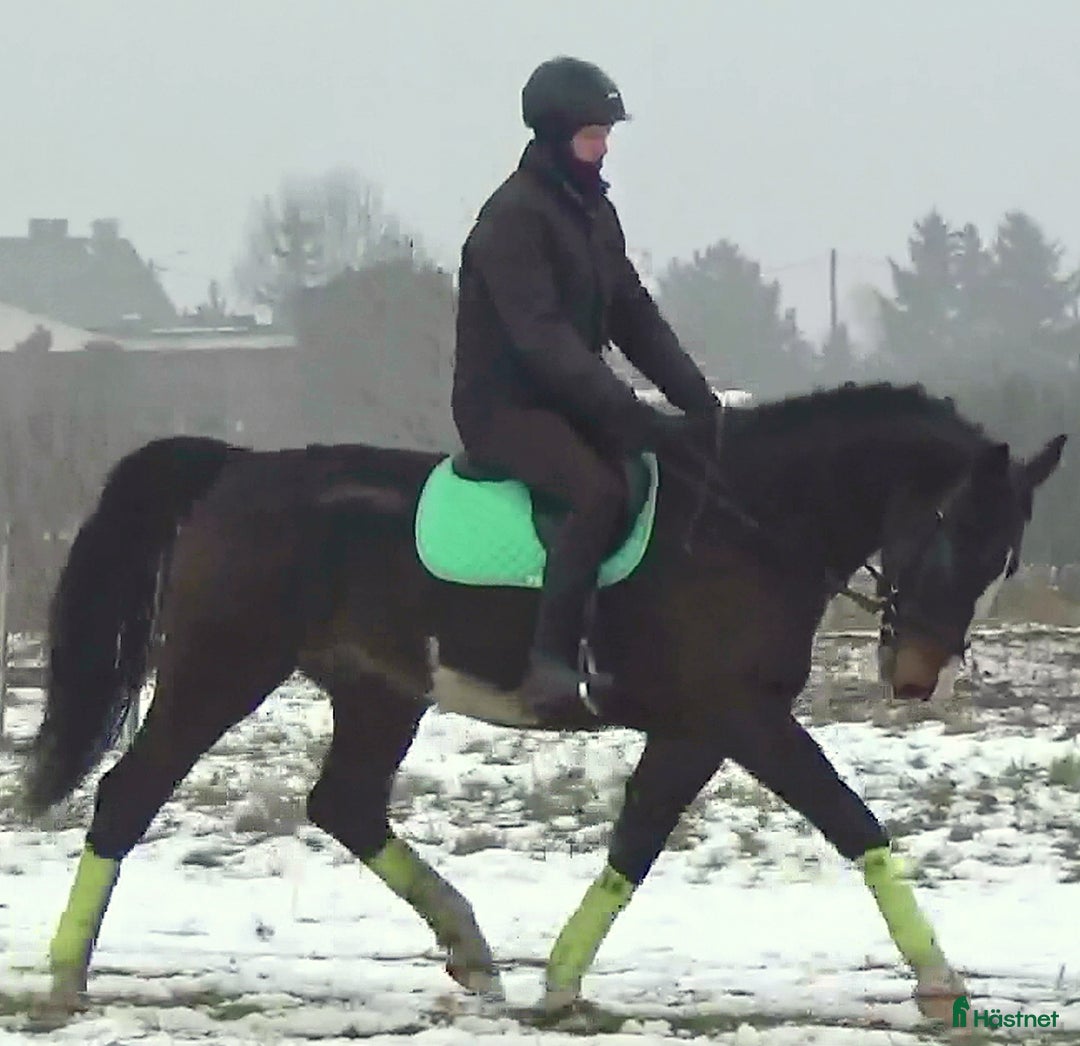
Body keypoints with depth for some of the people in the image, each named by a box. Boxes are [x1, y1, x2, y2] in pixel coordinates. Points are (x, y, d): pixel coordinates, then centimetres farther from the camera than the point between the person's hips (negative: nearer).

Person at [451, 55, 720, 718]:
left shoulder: (594, 211, 10)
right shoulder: (514, 217, -17)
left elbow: (635, 319, 11)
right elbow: (541, 336, -26)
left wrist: (702, 404, -1)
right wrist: (633, 415, -32)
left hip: (568, 400, 9)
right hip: (503, 407, -9)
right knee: (601, 490, -33)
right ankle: (551, 663, -31)